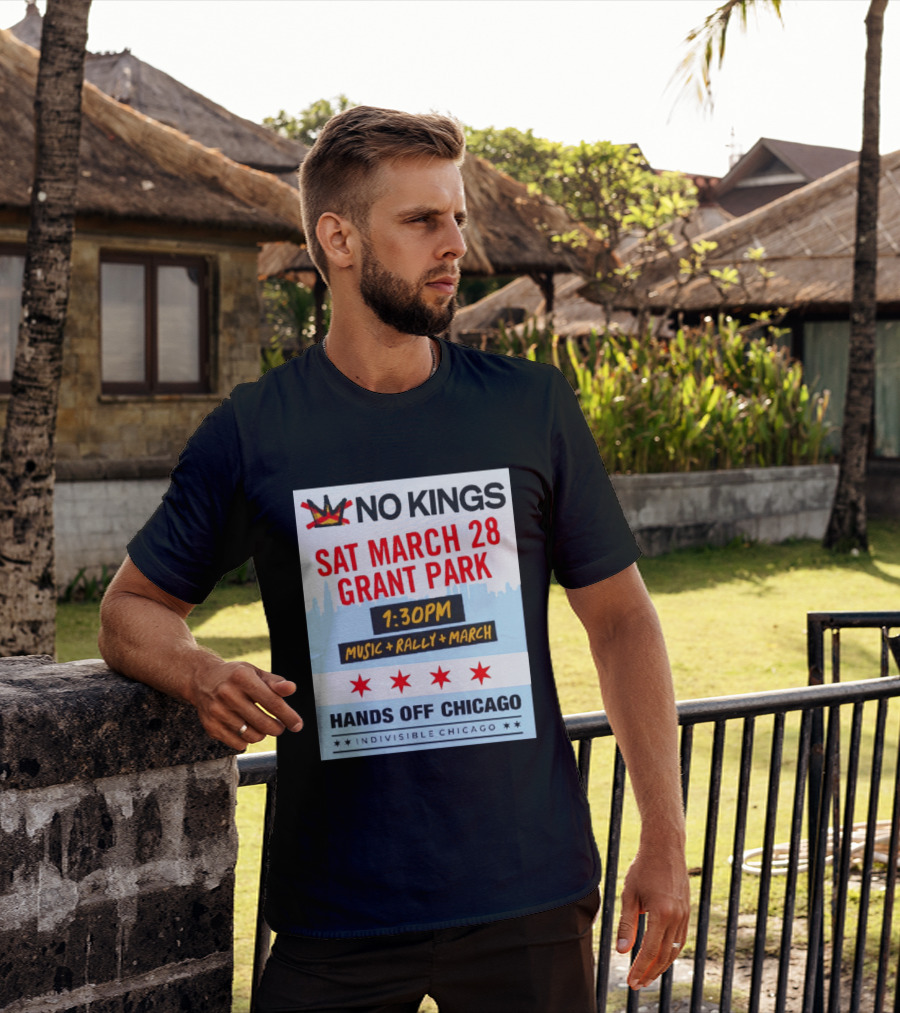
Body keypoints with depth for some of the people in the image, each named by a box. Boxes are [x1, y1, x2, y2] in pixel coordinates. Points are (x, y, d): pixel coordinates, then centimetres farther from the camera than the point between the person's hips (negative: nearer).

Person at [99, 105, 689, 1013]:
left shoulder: (533, 408, 2)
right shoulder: (252, 432, -1)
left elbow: (620, 618, 5)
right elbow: (132, 610, 9)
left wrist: (664, 839, 1)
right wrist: (205, 677, -14)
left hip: (528, 898, 1)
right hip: (338, 903, -1)